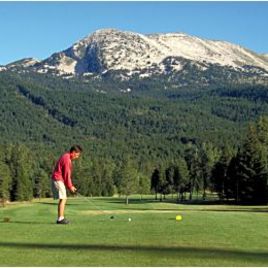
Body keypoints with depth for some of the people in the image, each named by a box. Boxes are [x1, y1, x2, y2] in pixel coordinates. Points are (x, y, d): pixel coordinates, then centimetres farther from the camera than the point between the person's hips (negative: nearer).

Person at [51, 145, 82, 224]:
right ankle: (60, 219, -10)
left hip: (57, 180, 10)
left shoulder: (65, 157, 16)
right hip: (58, 180, -10)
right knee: (63, 199, -10)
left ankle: (60, 218, 13)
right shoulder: (67, 159, -16)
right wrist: (70, 186, -7)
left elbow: (67, 174, 19)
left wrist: (70, 185, 15)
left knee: (62, 199, 12)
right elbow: (67, 174, -16)